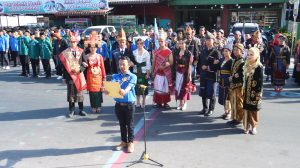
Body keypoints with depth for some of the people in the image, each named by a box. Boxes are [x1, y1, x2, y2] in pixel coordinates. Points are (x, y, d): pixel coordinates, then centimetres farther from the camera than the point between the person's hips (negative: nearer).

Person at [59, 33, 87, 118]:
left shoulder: (81, 52, 3)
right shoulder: (65, 53, 2)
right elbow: (64, 65, 3)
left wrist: (79, 69, -17)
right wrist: (64, 77, 0)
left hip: (79, 75, 0)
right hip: (69, 76, 0)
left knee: (79, 92, 8)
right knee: (70, 93, 4)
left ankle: (81, 110, 18)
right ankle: (71, 110, 15)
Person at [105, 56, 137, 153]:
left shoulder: (132, 76, -3)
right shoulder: (115, 76, 6)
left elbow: (129, 86, -22)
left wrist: (124, 91, -44)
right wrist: (107, 90, -36)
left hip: (129, 104, -3)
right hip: (118, 104, 3)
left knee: (130, 124, 8)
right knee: (122, 124, 16)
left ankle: (130, 142, 22)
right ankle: (123, 141, 30)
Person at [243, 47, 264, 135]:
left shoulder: (259, 67, -11)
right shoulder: (247, 66, 8)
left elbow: (261, 81, -12)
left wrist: (259, 93, -14)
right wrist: (243, 90, 12)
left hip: (254, 92, -5)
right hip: (247, 92, 5)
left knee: (254, 110, 4)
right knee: (247, 109, 8)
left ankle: (254, 127, 18)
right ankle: (248, 126, 19)